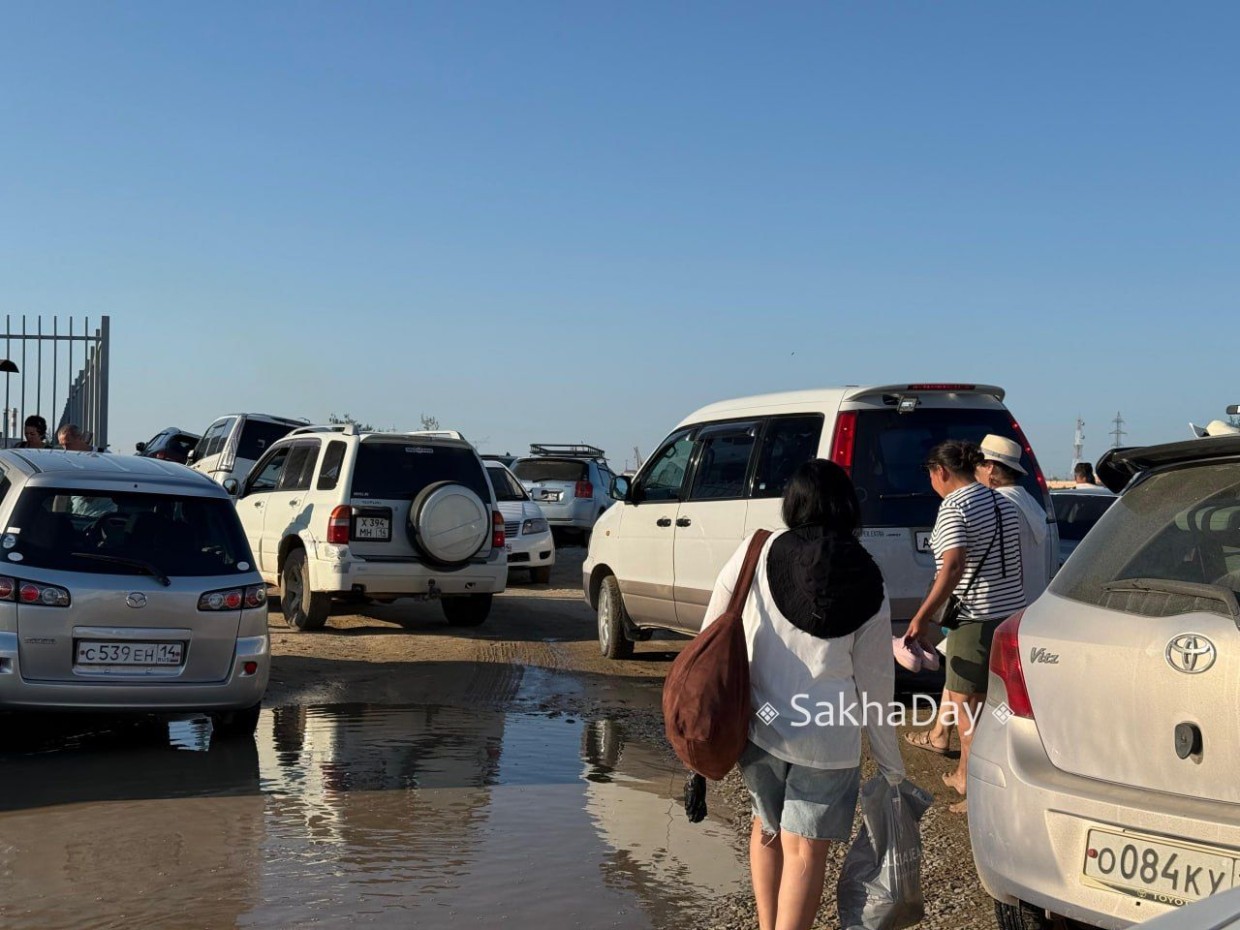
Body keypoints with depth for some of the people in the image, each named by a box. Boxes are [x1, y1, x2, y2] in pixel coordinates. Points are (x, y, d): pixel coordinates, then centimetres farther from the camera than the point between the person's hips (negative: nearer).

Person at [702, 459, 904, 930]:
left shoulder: (758, 552, -4)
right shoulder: (868, 588, -2)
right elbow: (875, 684, 0)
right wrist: (892, 766, 10)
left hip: (757, 724, 2)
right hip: (828, 736, -2)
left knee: (766, 827, 23)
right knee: (805, 850, 5)